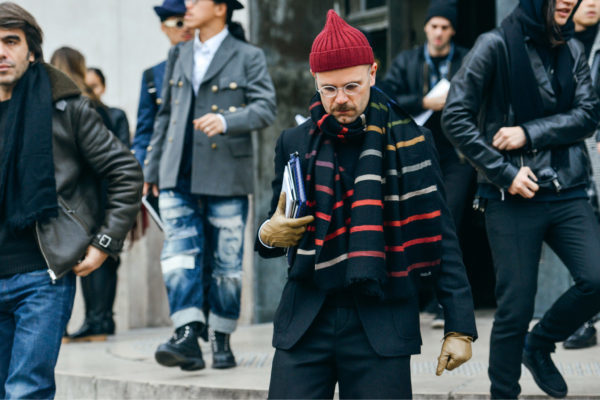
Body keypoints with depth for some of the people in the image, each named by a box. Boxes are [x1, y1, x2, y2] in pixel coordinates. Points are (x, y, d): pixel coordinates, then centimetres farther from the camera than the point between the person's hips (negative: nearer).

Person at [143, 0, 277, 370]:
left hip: (226, 177, -4)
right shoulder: (179, 55, 15)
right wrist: (152, 169, 17)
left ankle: (221, 339, 14)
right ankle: (188, 336, -17)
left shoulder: (249, 57, 1)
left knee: (226, 261, 3)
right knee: (180, 252, -11)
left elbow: (265, 107, -10)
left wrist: (226, 120, -28)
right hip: (179, 176, 4)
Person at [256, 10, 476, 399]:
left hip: (380, 324, -2)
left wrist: (460, 326, -4)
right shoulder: (295, 144, 8)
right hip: (305, 320, 2)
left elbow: (440, 237, 1)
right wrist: (269, 236, -8)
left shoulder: (410, 141, 1)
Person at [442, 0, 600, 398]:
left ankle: (539, 345, 16)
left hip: (567, 193, 4)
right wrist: (504, 172, -13)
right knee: (516, 307, -1)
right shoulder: (497, 45, -6)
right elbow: (456, 118, -10)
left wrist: (529, 133, -14)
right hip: (514, 198, -4)